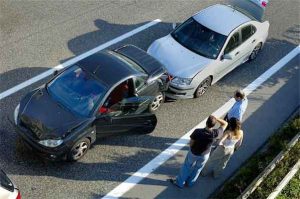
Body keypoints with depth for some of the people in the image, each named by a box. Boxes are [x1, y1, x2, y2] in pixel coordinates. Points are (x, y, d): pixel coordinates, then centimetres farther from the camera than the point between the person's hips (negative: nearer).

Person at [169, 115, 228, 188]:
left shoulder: (197, 132, -35)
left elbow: (191, 143, -21)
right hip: (204, 155, 2)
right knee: (197, 169, 29)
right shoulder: (215, 133, -30)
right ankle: (190, 182, 50)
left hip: (193, 153, -2)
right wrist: (216, 118, -28)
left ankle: (180, 182, 43)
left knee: (186, 167, 24)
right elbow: (225, 124, -15)